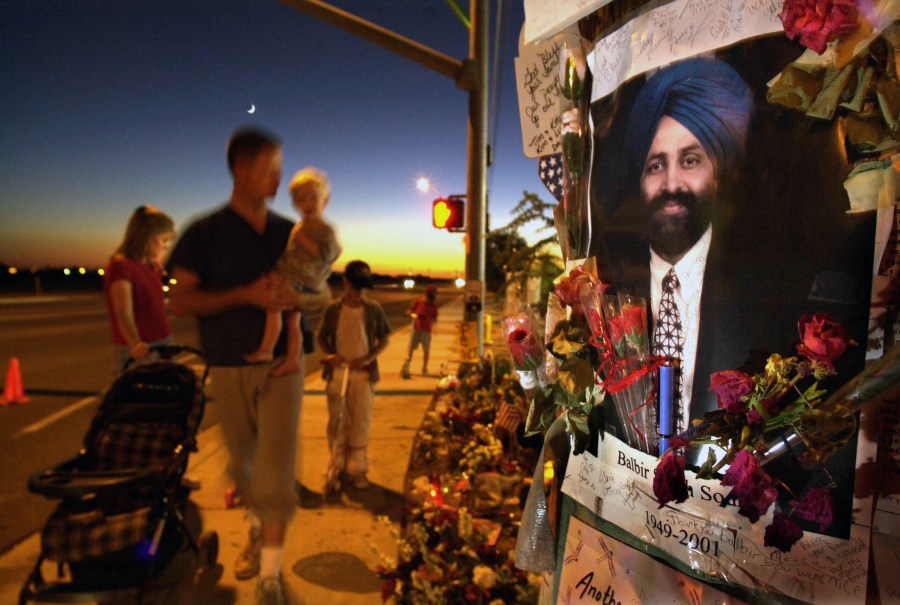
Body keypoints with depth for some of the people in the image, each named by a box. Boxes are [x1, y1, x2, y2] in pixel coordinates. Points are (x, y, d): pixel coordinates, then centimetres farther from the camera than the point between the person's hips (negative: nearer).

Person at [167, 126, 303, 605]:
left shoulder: (290, 233, 4)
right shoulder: (205, 232, -2)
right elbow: (181, 301, -6)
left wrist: (294, 297, -15)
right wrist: (246, 295, -20)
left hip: (281, 363, 0)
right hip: (228, 367, 0)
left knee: (275, 467, -6)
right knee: (241, 463, 16)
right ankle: (256, 529, 42)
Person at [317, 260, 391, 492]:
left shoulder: (374, 309, -2)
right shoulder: (333, 309, -2)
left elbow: (384, 339, 6)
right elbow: (321, 338, 9)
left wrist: (368, 358, -10)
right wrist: (328, 355, -11)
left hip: (363, 372, 0)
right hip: (337, 371, 0)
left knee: (361, 422, 5)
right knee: (337, 422, 7)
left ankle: (357, 469, 18)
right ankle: (336, 468, 20)